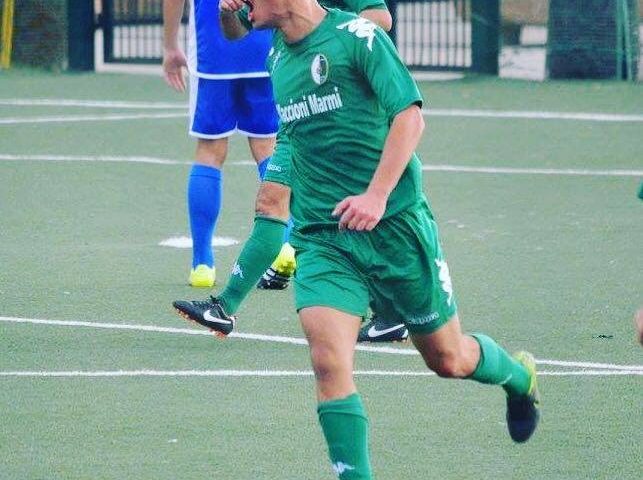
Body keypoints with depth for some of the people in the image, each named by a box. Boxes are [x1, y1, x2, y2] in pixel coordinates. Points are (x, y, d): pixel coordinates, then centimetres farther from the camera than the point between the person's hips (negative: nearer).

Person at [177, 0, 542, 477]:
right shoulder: (277, 55, 10)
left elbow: (409, 114, -17)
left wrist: (377, 195, -25)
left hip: (394, 225, -4)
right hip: (321, 238, 5)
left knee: (448, 358, 12)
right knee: (328, 359, -19)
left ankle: (519, 374, 45)